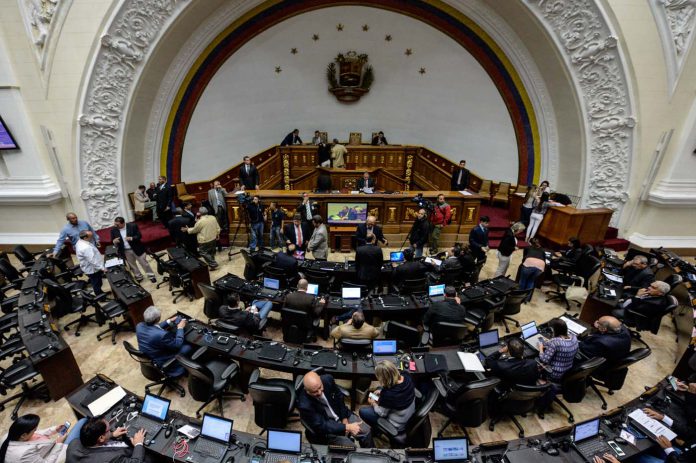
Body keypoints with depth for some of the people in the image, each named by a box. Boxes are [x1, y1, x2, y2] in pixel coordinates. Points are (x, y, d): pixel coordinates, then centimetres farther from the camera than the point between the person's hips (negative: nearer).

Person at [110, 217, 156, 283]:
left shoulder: (133, 226, -14)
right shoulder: (113, 230, -6)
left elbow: (139, 236, -11)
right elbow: (112, 241, 1)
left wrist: (131, 238, -29)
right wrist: (114, 241, -23)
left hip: (137, 249, -3)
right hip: (125, 251, 3)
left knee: (144, 263, 8)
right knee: (132, 265, 18)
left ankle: (151, 276, 23)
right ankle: (138, 277, 36)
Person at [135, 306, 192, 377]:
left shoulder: (139, 326, -16)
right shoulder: (162, 334, -38)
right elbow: (177, 345, -20)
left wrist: (169, 321, 9)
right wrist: (180, 328, -10)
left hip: (146, 358, 8)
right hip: (161, 363, -8)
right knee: (188, 347, 4)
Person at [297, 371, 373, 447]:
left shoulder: (327, 379, -22)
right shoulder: (304, 405, -32)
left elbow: (339, 396, -2)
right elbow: (321, 426, -24)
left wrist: (344, 419, -5)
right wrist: (347, 427, -26)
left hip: (342, 414, 4)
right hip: (327, 427, -4)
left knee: (366, 431, -2)